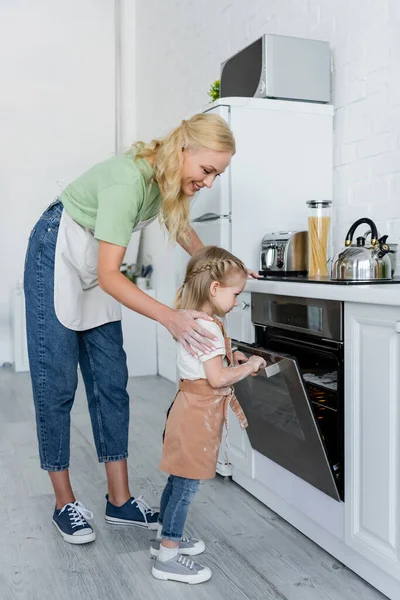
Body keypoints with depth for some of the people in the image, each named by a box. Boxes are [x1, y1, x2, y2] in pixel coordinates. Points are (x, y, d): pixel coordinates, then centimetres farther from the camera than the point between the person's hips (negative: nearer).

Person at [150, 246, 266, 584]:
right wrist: (248, 367, -13)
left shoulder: (195, 322, 10)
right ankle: (168, 558, 11)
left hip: (191, 411, 10)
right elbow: (218, 378, -26)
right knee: (186, 485, 0)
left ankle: (166, 538, 34)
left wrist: (233, 358, 11)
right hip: (197, 415, -10)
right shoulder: (208, 328, -22)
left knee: (179, 480, 20)